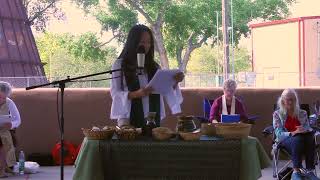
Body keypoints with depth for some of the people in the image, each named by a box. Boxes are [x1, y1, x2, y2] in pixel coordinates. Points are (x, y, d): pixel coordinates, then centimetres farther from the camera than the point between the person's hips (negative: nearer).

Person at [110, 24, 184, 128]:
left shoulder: (153, 66, 11)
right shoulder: (119, 65, 0)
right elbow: (115, 93, -6)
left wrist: (174, 82, -14)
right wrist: (137, 94, -21)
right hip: (129, 120, -3)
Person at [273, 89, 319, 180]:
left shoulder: (302, 113, 16)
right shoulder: (277, 114, 7)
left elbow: (308, 128, 8)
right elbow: (279, 133, -4)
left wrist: (304, 130, -19)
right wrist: (293, 133, -23)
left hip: (302, 138, 3)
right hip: (285, 140, -3)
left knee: (310, 138, -34)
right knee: (297, 139, -38)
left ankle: (310, 171, -37)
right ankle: (296, 172, -40)